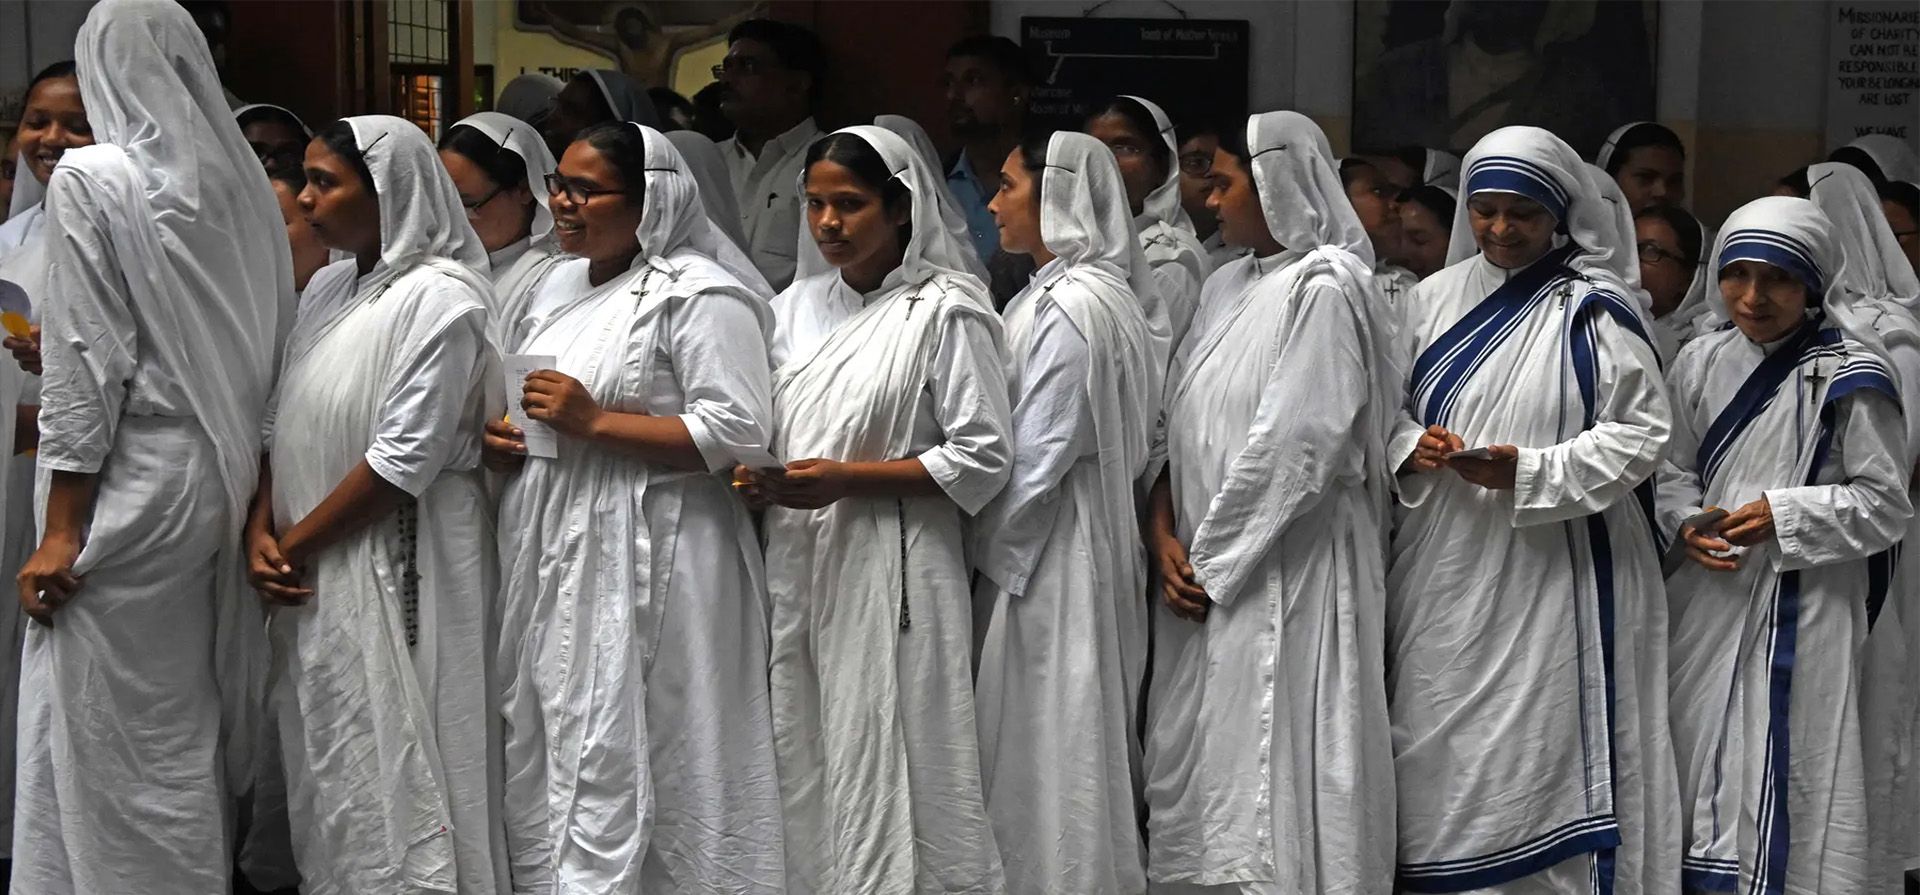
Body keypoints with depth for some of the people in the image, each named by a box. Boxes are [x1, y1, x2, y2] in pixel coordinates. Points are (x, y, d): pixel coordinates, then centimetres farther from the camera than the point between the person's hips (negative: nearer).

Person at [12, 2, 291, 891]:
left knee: (118, 743, 1)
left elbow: (85, 365, -14)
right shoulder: (241, 178, 6)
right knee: (197, 726, 14)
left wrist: (61, 531, -10)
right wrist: (249, 496, 15)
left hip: (132, 487, -7)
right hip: (224, 484, 7)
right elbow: (270, 345, 8)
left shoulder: (91, 178, -10)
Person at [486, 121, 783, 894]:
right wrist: (501, 440, 4)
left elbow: (738, 432, -17)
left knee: (617, 760, -6)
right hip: (548, 549, 8)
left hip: (641, 560, -8)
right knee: (545, 753, 13)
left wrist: (595, 423, -18)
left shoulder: (699, 293, -11)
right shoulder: (559, 285, 16)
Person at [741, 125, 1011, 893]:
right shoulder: (798, 306, 13)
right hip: (798, 562, 6)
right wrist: (756, 475, -2)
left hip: (889, 571, -6)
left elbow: (982, 459, -10)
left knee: (889, 770, -4)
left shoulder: (946, 310, -6)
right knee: (802, 765, 8)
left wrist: (847, 479, -15)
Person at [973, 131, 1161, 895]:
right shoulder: (1056, 294, 12)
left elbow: (1038, 459, -18)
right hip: (1041, 556, 9)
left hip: (1050, 565, -9)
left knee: (1050, 753, -1)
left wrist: (982, 550, -8)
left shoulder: (1070, 305, -17)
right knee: (1048, 753, 15)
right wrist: (989, 547, 12)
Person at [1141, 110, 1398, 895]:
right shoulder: (1228, 287, 15)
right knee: (1200, 771, 8)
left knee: (1267, 776, -6)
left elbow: (1296, 445, -16)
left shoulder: (1325, 285, -9)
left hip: (1284, 571, -8)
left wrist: (1213, 559, -12)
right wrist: (1164, 532, -1)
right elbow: (1180, 422, 14)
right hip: (1205, 573, 8)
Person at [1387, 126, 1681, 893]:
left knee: (1542, 759, -4)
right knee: (1442, 764, 7)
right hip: (1444, 578, 5)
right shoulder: (1434, 299, 10)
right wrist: (1411, 448, -10)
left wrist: (1529, 472, -18)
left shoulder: (1594, 309, -4)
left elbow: (1640, 432, -8)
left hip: (1553, 578, -4)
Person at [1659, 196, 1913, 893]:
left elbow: (1886, 503, -6)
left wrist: (1784, 515, -16)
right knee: (1701, 771, 13)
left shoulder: (1847, 376, -8)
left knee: (1777, 779, -7)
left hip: (1800, 607, -5)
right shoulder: (1702, 363, 7)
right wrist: (1686, 524, -4)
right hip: (1709, 600, 6)